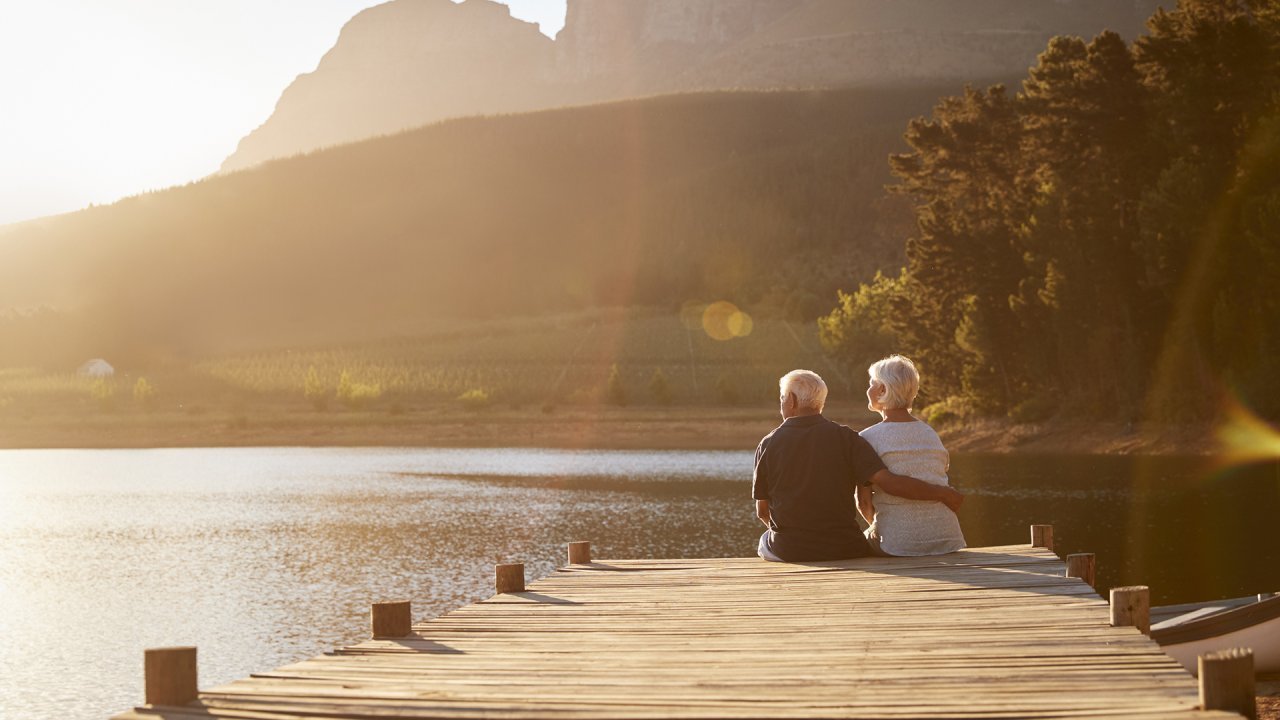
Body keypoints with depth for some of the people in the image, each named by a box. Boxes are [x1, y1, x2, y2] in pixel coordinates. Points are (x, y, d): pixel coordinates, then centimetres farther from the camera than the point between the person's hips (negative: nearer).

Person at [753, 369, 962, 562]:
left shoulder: (769, 445, -3)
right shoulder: (845, 437, -5)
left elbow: (762, 511, 3)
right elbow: (888, 481, -15)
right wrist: (942, 493, -4)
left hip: (788, 552, 0)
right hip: (843, 550, 0)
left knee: (766, 542, 33)